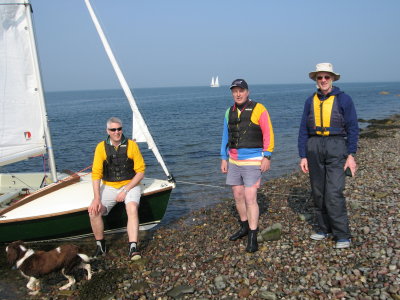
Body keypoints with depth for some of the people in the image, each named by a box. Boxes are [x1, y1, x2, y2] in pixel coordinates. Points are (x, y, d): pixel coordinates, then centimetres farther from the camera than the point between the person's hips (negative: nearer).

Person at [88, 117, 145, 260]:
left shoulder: (131, 145, -6)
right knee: (93, 211, -20)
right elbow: (96, 174, -8)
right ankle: (100, 245, 1)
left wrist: (125, 191, -14)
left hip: (130, 185, -2)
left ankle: (133, 248, -31)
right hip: (109, 186, 2)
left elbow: (140, 171, -6)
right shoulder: (101, 147, -3)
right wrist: (97, 198, -19)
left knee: (132, 209, -31)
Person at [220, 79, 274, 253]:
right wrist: (224, 158, 13)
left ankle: (252, 238, -2)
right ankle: (245, 227, 33)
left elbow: (268, 134, -8)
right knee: (238, 196, 13)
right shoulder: (229, 112, 11)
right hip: (234, 160, 6)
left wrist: (267, 156, -13)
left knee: (250, 198, -9)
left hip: (252, 160, -6)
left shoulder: (258, 109, -6)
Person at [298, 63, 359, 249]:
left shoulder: (343, 99, -1)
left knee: (334, 193, -10)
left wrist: (351, 155, -9)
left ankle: (342, 235, 0)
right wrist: (303, 156, 4)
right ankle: (325, 229, 21)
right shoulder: (310, 101, 9)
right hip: (314, 148, 4)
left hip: (336, 148, -4)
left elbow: (352, 128, -2)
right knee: (318, 192, 8)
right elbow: (303, 130, 9)